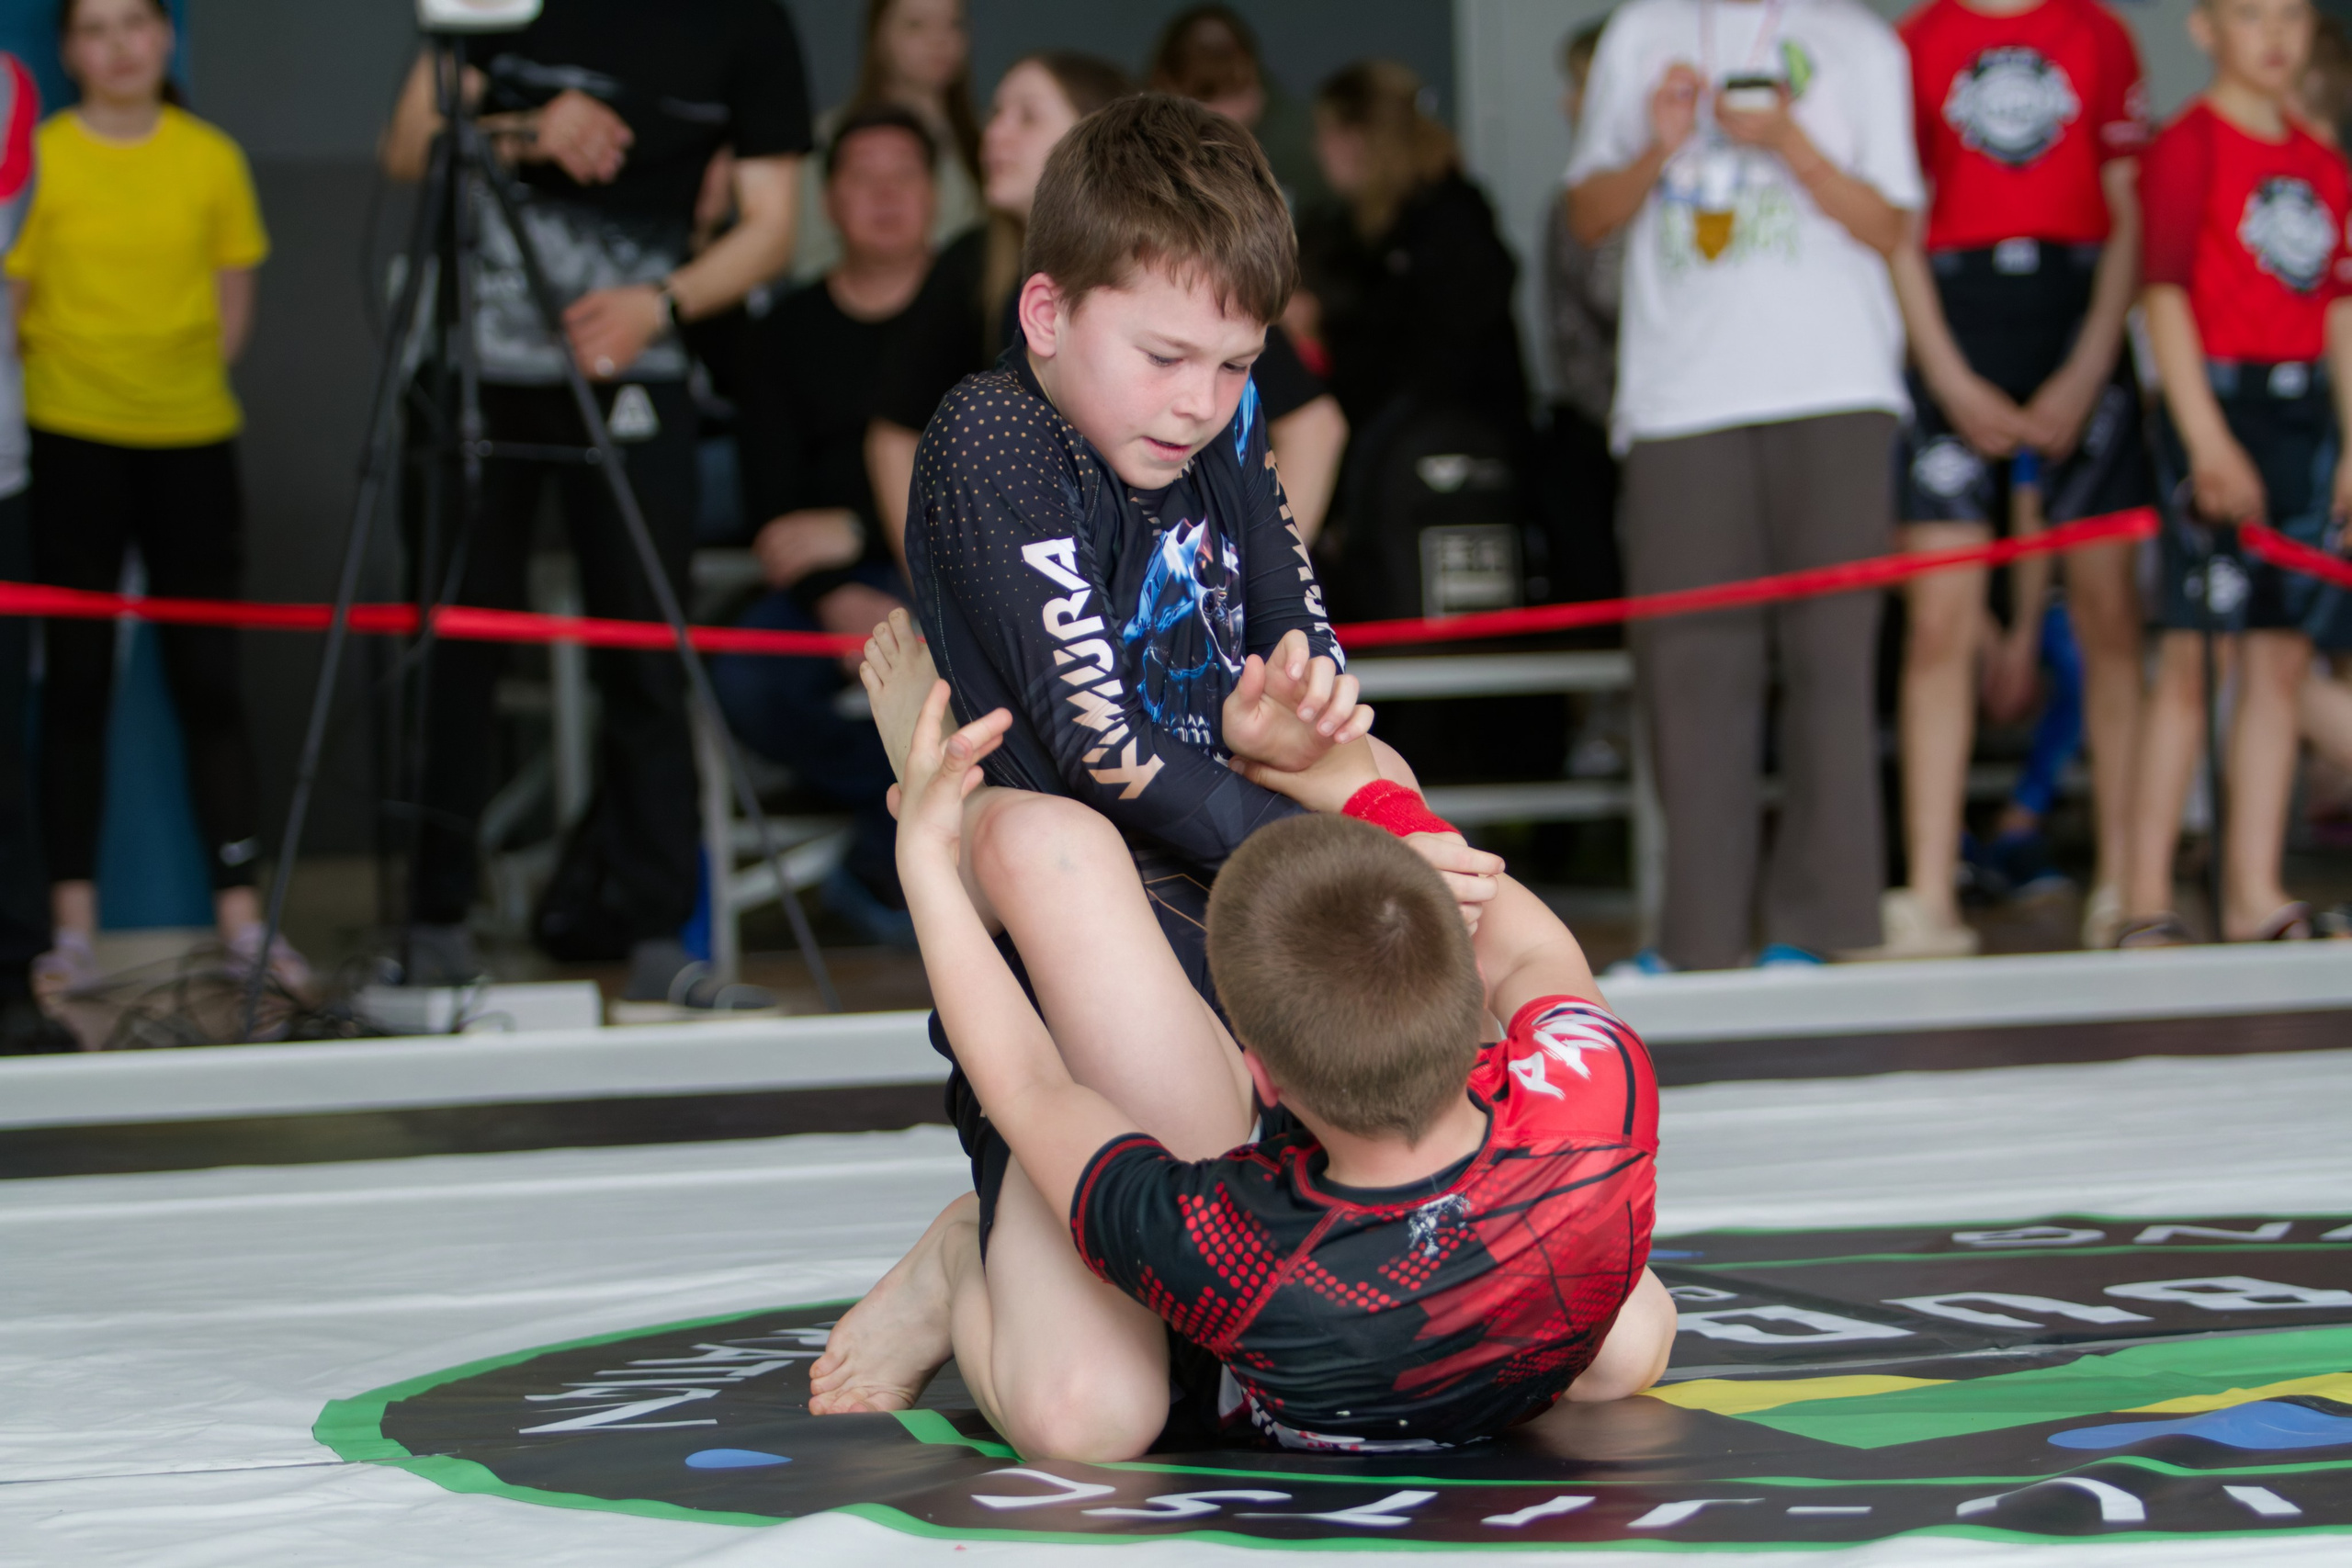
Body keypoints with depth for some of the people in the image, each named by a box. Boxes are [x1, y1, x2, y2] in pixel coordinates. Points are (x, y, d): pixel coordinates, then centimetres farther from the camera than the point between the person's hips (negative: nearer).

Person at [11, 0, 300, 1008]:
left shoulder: (210, 157, 4)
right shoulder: (41, 158, -3)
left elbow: (233, 300, 11)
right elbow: (13, 298, -2)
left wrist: (187, 381, 1)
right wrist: (78, 378, -6)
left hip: (191, 441, 2)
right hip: (72, 443, -2)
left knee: (207, 676, 3)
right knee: (76, 677, 2)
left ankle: (241, 917, 7)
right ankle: (74, 922, 6)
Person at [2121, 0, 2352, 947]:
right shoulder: (2188, 146, -5)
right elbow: (2167, 291, -11)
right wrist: (2206, 440, -18)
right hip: (2218, 399, -6)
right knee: (2189, 660, -7)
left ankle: (2253, 895, 7)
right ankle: (2146, 900, -4)